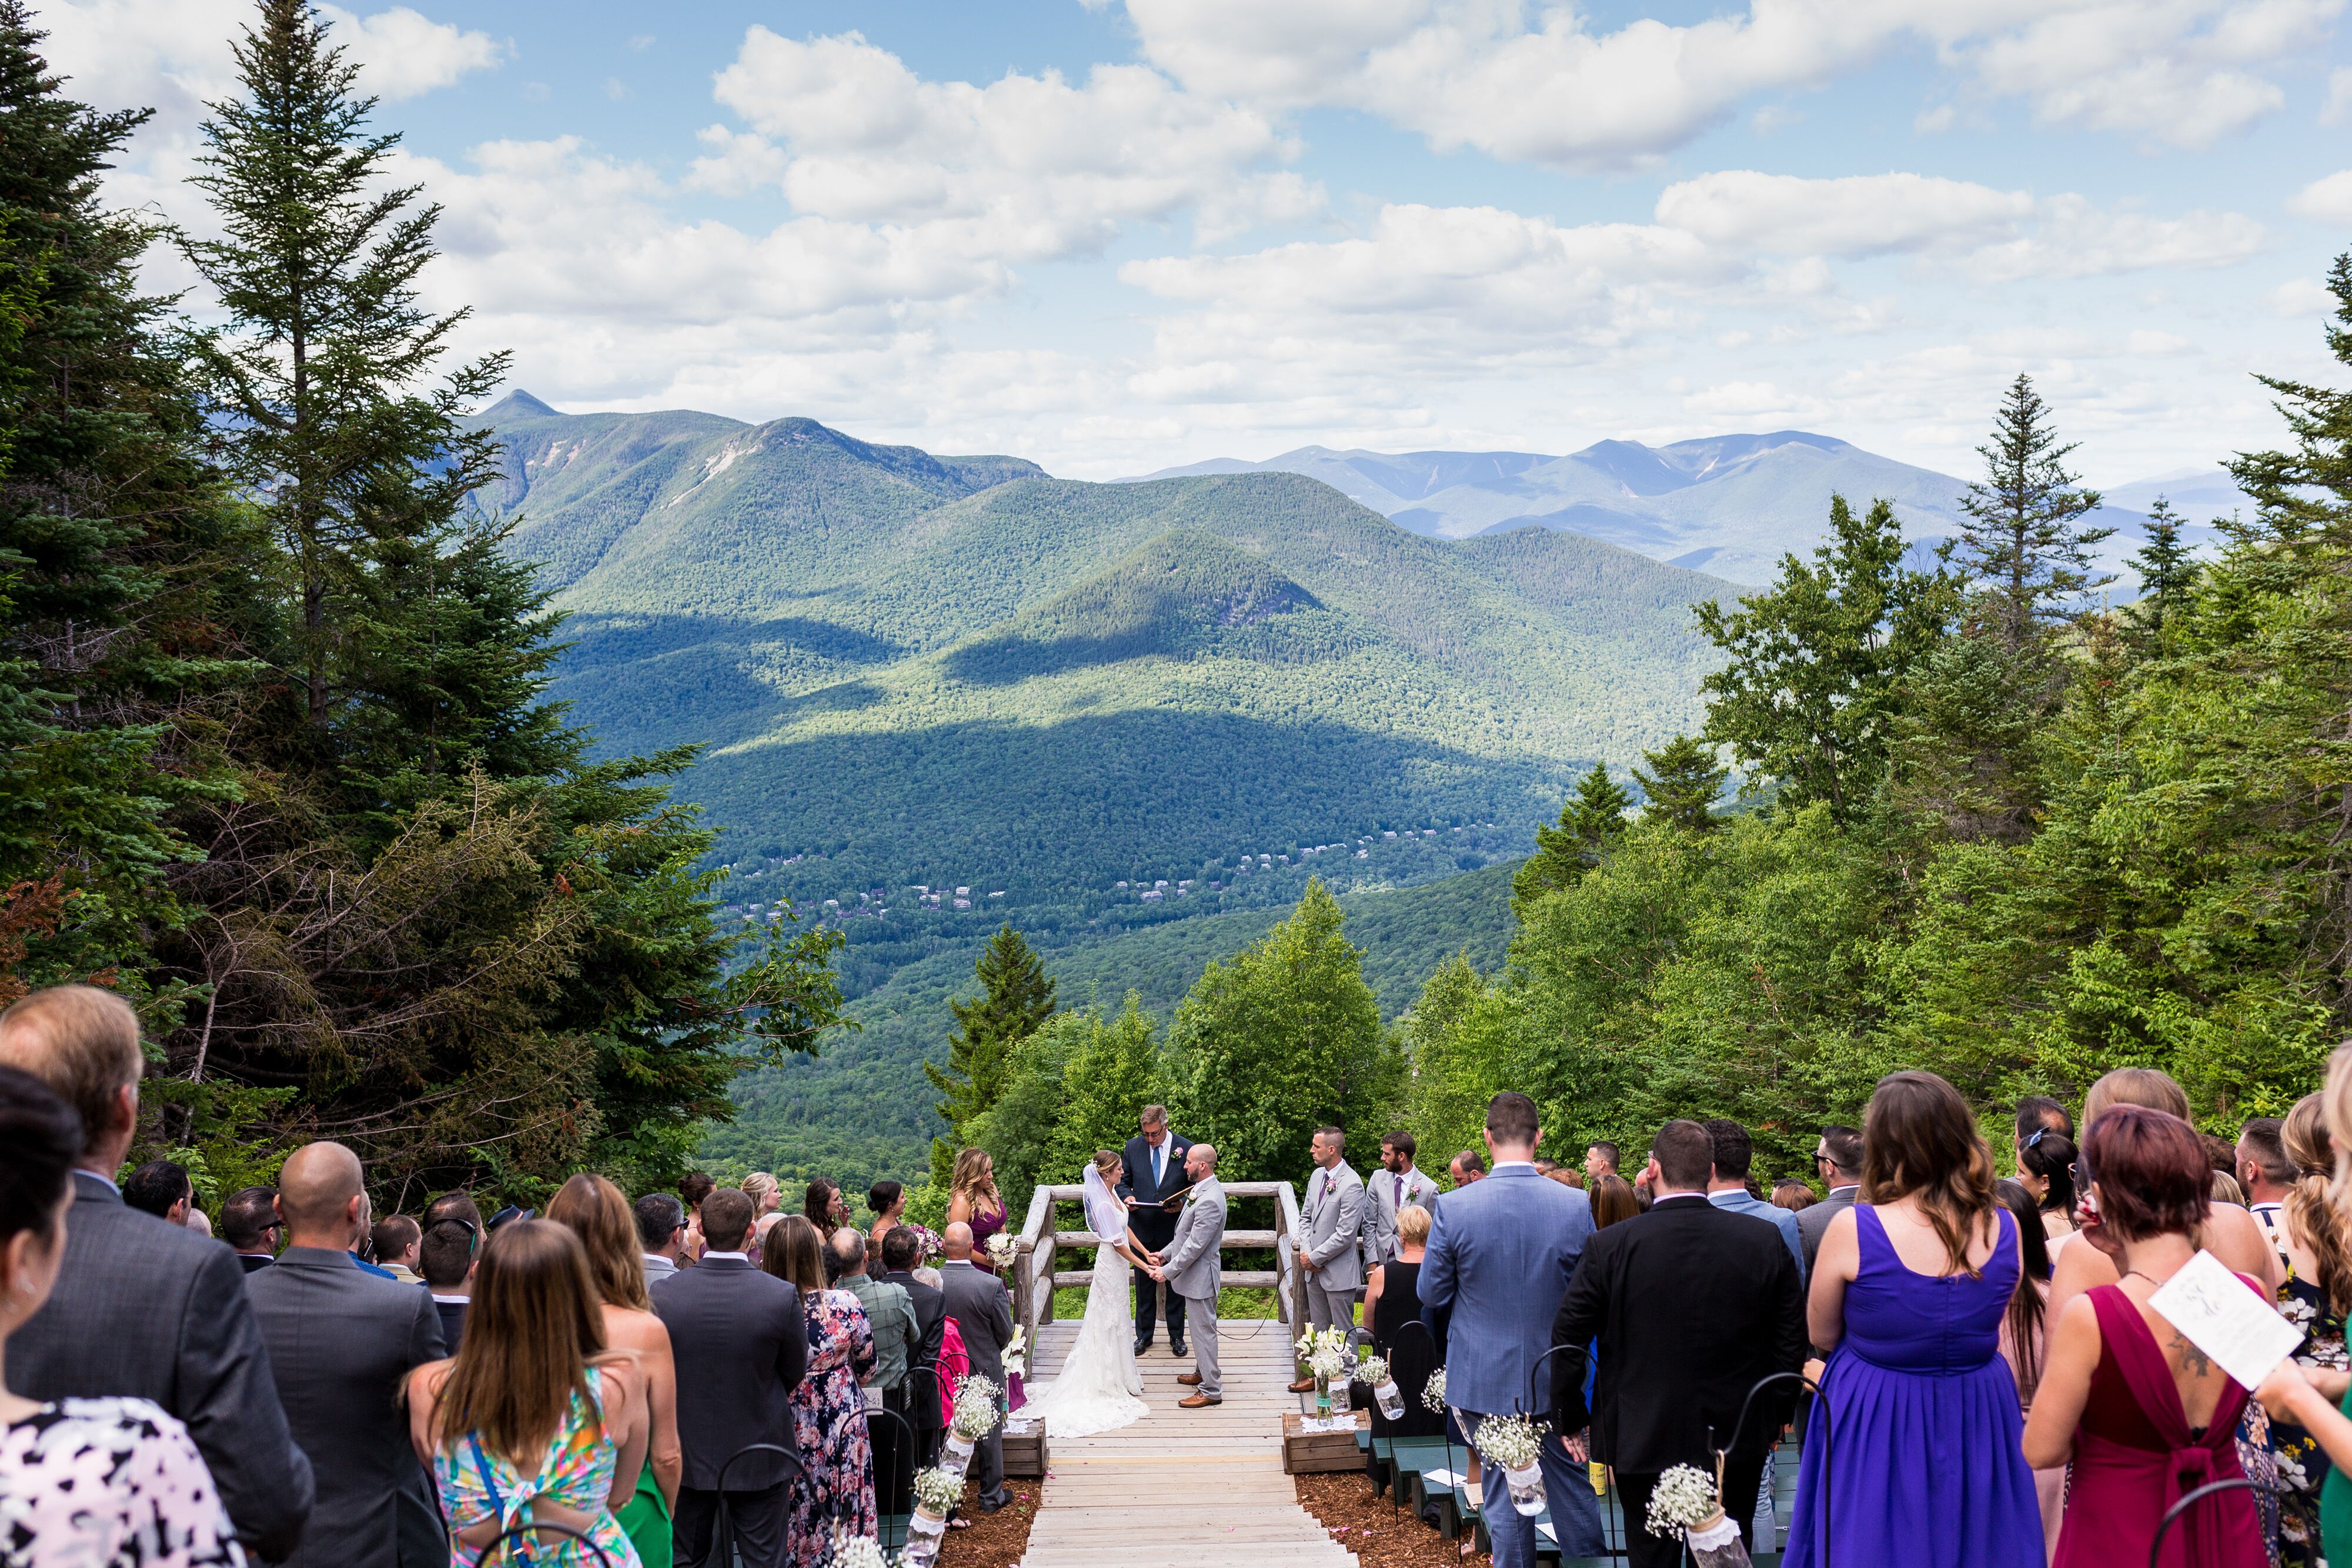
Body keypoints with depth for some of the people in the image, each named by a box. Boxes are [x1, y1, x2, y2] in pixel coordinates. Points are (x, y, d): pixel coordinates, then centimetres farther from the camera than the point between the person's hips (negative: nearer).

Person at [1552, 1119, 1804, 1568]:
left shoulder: (1610, 1246, -13)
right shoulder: (1765, 1241, -7)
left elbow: (1567, 1340, -8)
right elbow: (1791, 1341, 0)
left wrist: (1571, 1419, 5)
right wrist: (1776, 1414, 13)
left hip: (1642, 1441, -2)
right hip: (1736, 1440, 2)